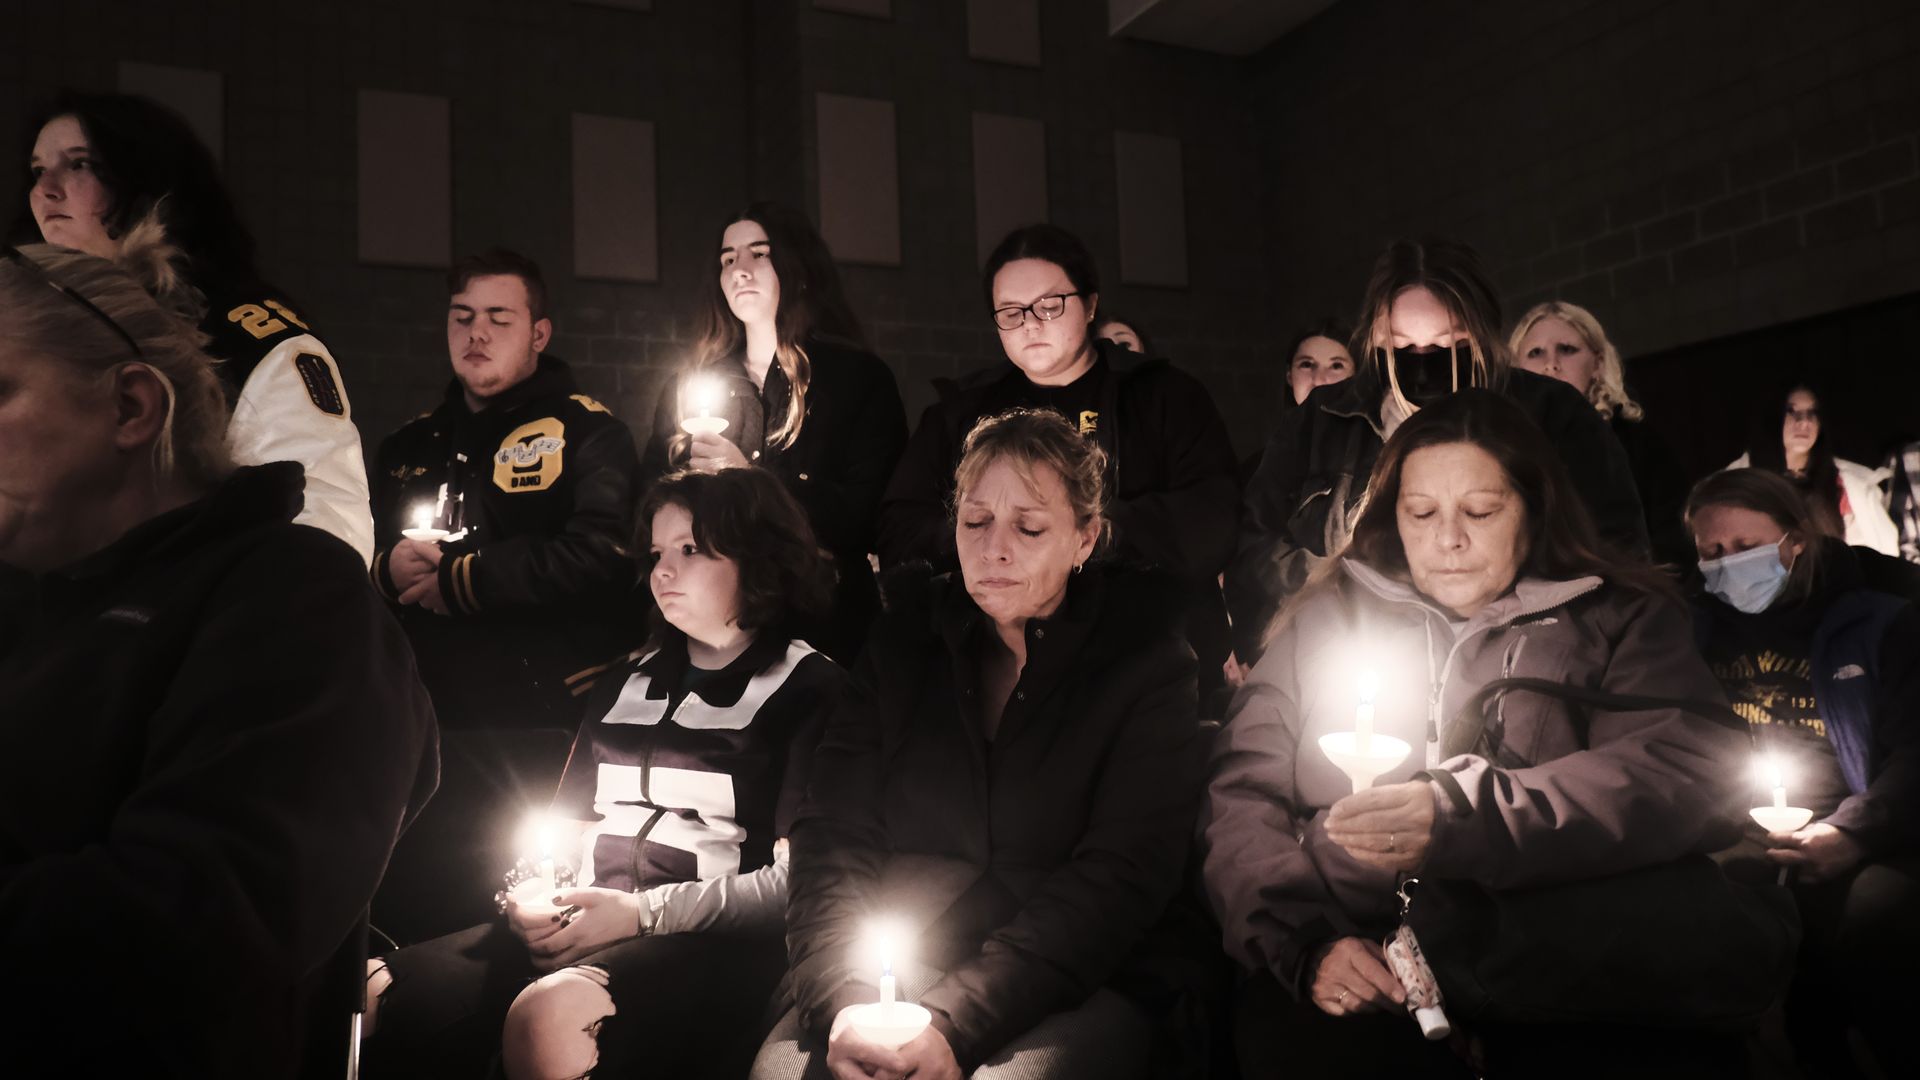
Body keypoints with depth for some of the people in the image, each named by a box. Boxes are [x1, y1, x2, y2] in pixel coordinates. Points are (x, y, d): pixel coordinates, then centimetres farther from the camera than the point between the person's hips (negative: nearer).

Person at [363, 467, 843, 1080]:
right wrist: (533, 892, 4)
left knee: (551, 1016, -37)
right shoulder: (625, 687, 23)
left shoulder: (809, 690, 2)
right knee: (370, 994, -20)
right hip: (585, 930, 6)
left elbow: (800, 877, -7)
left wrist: (644, 911, -12)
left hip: (713, 940, -5)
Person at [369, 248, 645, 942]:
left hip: (548, 737, -5)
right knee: (406, 908, 10)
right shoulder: (411, 447, 18)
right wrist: (386, 569, -4)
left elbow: (602, 557, -18)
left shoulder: (586, 433, -2)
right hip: (431, 736, 6)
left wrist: (459, 579, -10)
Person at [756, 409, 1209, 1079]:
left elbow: (1119, 875, -10)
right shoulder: (904, 643, 9)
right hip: (891, 977, 3)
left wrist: (953, 1023, -21)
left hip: (1073, 991, -2)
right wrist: (844, 1002, -18)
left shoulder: (1149, 665, 0)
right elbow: (833, 836, 1)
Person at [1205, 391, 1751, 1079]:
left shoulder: (1622, 621, 13)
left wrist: (1462, 821, -20)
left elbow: (1689, 776, -6)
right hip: (1355, 986, 0)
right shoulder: (1326, 621, 16)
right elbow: (1242, 797, 9)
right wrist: (1305, 942, -10)